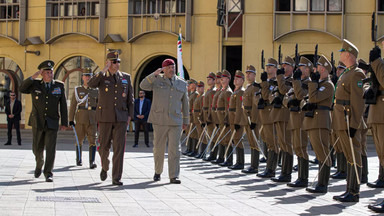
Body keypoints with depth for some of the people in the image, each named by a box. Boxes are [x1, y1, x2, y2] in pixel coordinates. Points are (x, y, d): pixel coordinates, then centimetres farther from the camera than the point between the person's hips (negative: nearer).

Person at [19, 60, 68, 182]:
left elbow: (63, 105, 3)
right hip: (37, 122, 1)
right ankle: (39, 164, 39)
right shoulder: (35, 85, 3)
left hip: (52, 123, -1)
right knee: (37, 148, 10)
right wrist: (33, 77, -21)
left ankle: (48, 173, -6)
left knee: (51, 148, -10)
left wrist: (64, 122, -2)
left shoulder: (59, 86, 3)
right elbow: (22, 89, -13)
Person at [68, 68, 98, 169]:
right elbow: (73, 105, 3)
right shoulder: (77, 90, 6)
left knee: (92, 139, -11)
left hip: (92, 119, 0)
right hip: (80, 118, 0)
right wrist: (71, 119, -4)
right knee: (79, 140, 7)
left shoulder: (96, 91, 10)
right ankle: (79, 160, 25)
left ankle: (92, 162, -16)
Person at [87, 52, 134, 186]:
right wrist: (104, 70, -21)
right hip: (105, 117, -1)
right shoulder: (102, 77, 3)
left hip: (121, 118, 1)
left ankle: (116, 178, -4)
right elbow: (91, 84, -19)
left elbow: (130, 98, 13)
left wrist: (130, 115, 6)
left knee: (119, 147, -7)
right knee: (104, 146, 6)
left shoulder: (126, 77, 10)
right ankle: (104, 167, 36)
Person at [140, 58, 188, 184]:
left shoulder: (182, 83, 10)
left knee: (174, 149, -6)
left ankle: (173, 176, -4)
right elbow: (143, 86, -14)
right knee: (158, 148, 6)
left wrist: (186, 121, 15)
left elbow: (185, 103, 15)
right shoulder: (157, 80, 4)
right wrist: (155, 74, -23)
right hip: (159, 120, -1)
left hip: (175, 121, 1)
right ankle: (158, 172, 26)